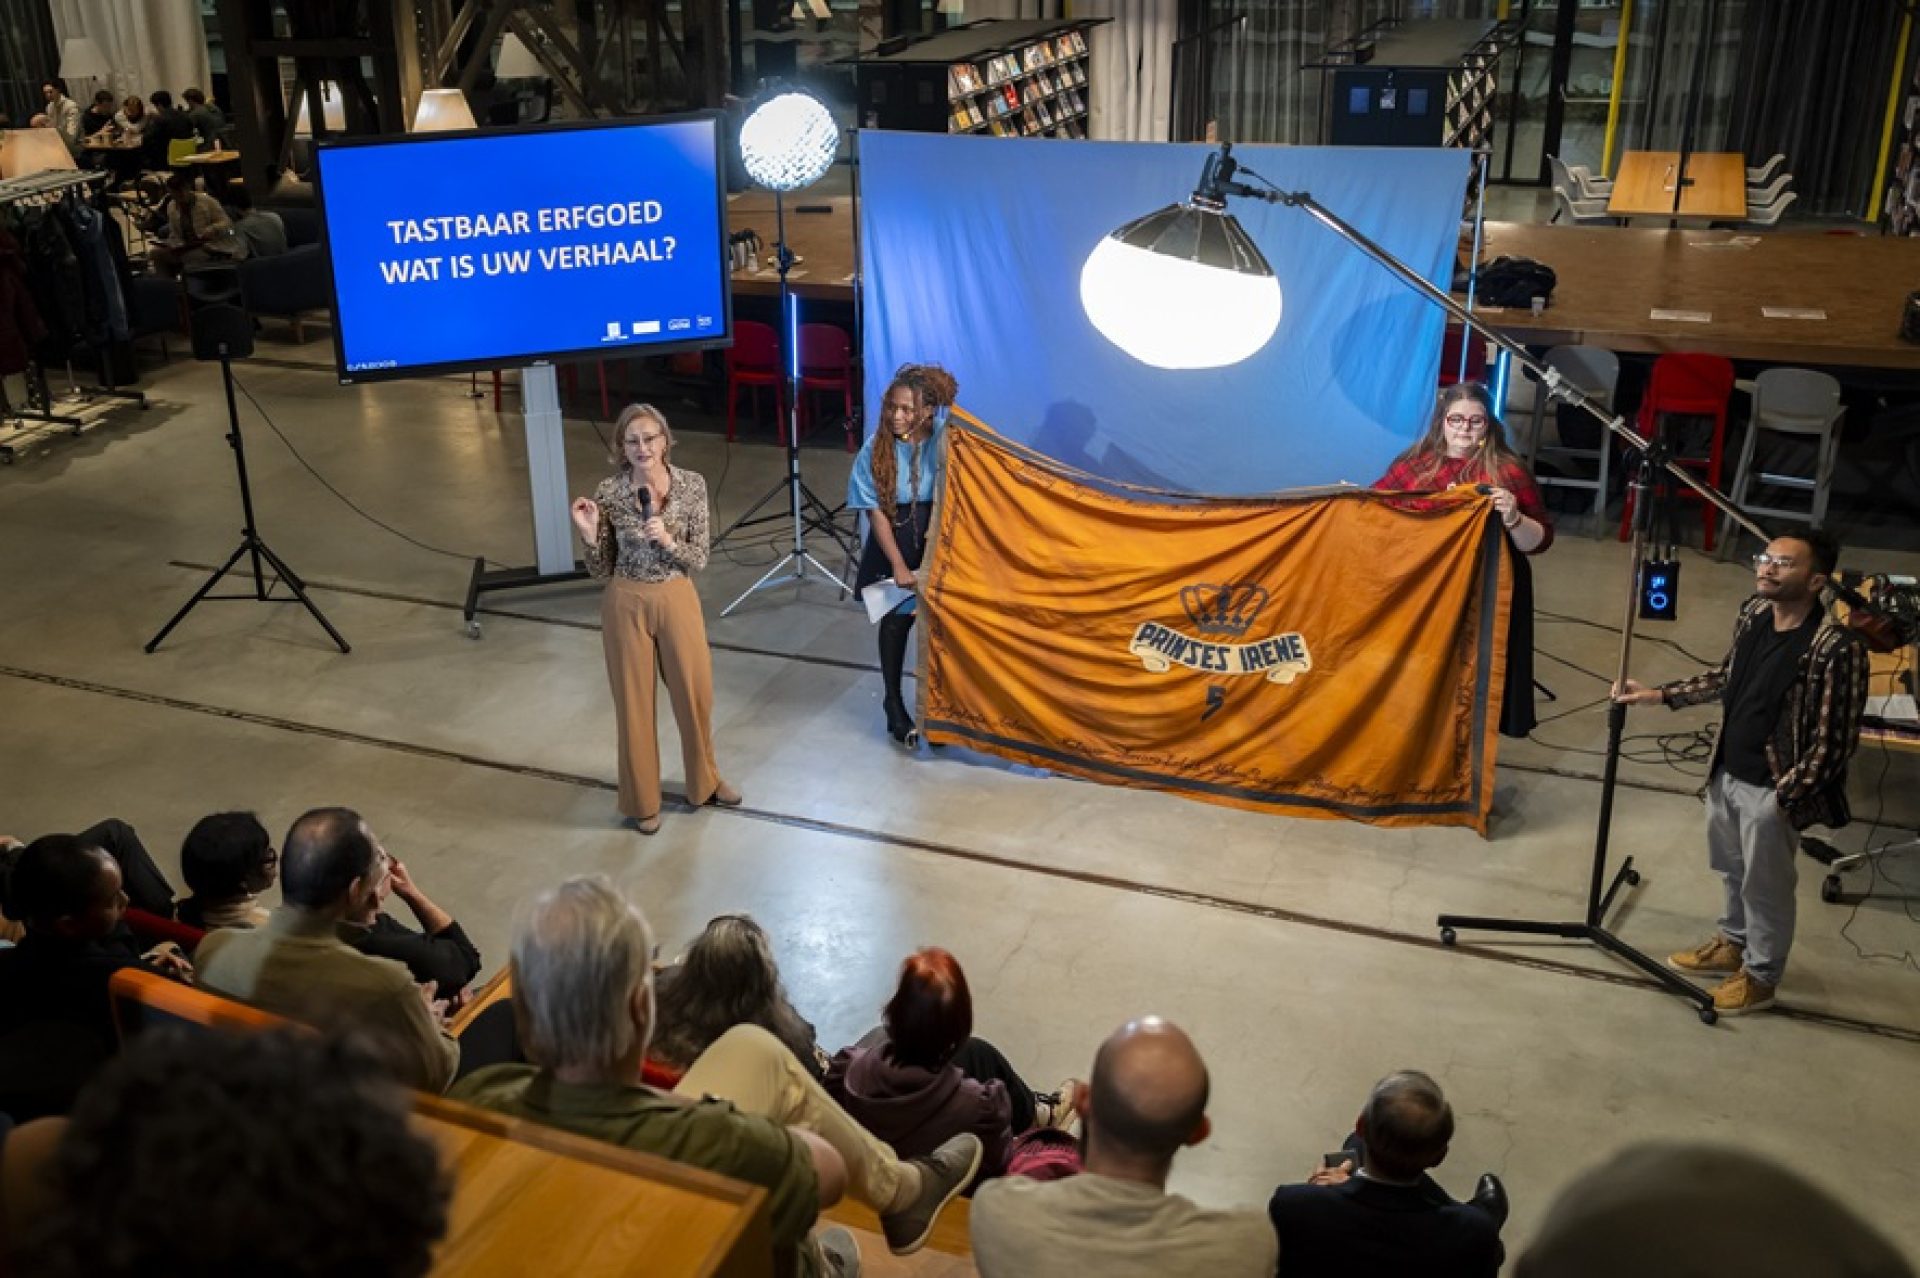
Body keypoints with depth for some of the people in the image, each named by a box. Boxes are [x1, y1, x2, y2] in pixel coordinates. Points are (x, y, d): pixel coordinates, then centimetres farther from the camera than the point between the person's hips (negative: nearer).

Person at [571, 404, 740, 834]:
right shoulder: (607, 493, -11)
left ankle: (705, 781, 39)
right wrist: (590, 535, -22)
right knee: (634, 701, 10)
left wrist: (667, 540, -23)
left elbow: (699, 560, -6)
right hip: (626, 605, -2)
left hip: (678, 600, 2)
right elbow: (601, 570, -4)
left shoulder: (692, 485, -8)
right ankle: (641, 800, 28)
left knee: (696, 692, 14)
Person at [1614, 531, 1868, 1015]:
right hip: (1727, 772, 7)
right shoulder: (1754, 614, -4)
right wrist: (1660, 695, 8)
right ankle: (1733, 943, 50)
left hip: (1771, 788, -7)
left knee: (1766, 885, 13)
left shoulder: (1838, 649, -27)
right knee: (1733, 870, 27)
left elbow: (1834, 740, -21)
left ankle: (1761, 975, 35)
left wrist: (1784, 798, -19)